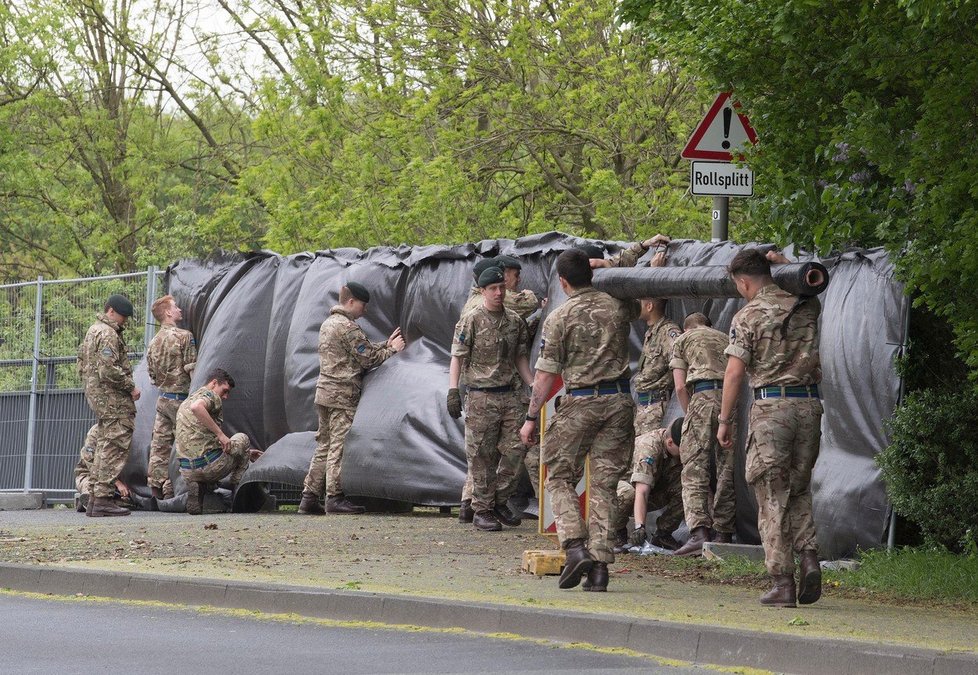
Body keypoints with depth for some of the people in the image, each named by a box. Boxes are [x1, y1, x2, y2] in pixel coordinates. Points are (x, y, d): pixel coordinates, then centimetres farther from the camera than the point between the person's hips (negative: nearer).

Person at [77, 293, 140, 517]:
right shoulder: (108, 334, -14)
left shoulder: (93, 331, 19)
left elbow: (82, 363, 24)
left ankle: (94, 496, 18)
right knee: (115, 448, -11)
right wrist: (131, 387, -14)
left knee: (104, 445, 16)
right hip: (113, 398, -11)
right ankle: (103, 499, -15)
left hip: (96, 395, 11)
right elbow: (109, 369, -23)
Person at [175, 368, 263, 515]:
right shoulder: (210, 395, -2)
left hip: (188, 472, 7)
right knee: (242, 438, 24)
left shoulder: (184, 403, 27)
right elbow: (196, 407, -28)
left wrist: (245, 453, 36)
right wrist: (220, 434, -23)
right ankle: (237, 493, 15)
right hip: (211, 466, -7)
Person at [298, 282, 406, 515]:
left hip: (325, 392, 10)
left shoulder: (328, 323, 20)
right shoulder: (348, 327, -12)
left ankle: (309, 497, 8)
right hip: (342, 395, -10)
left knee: (324, 446, 10)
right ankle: (335, 498, -7)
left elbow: (362, 351, 21)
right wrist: (392, 350, 1)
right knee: (339, 447, -7)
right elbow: (368, 359, -11)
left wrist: (386, 345, 16)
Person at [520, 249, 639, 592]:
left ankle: (575, 547, -11)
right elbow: (642, 306, 31)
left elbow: (545, 374, -6)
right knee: (604, 484, 5)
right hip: (619, 400, 4)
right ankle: (600, 563, -2)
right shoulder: (618, 306, 5)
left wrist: (531, 417, 2)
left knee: (559, 476, 8)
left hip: (581, 402, -4)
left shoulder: (559, 318, -6)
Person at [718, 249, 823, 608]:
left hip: (771, 406, -4)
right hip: (809, 403, 4)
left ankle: (782, 582, -4)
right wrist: (785, 264, 35)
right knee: (799, 490, 18)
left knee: (772, 498, 0)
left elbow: (734, 372, -8)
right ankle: (809, 558, -4)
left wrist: (724, 420, -2)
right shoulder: (806, 307, 9)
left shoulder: (748, 316, -4)